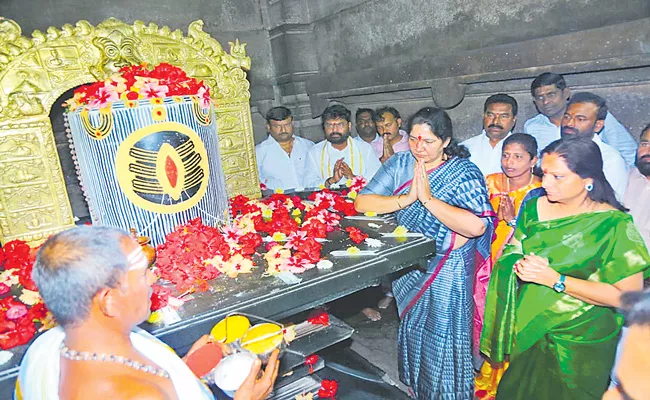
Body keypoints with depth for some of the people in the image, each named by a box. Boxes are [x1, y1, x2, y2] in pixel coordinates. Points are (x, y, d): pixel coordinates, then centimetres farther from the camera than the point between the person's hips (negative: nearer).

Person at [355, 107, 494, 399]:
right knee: (411, 330, 21)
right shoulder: (400, 163, -3)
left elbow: (476, 226, -30)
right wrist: (407, 199, -23)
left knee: (442, 337, 9)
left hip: (447, 273, -4)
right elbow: (362, 202, -12)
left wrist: (428, 198, -27)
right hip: (407, 266, 5)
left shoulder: (464, 173, -14)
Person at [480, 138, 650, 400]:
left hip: (579, 346, -4)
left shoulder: (613, 225, -17)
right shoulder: (535, 208, -3)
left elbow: (627, 295, -19)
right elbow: (512, 252, 6)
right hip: (527, 332, 4)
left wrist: (555, 279, -25)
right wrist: (520, 266, -16)